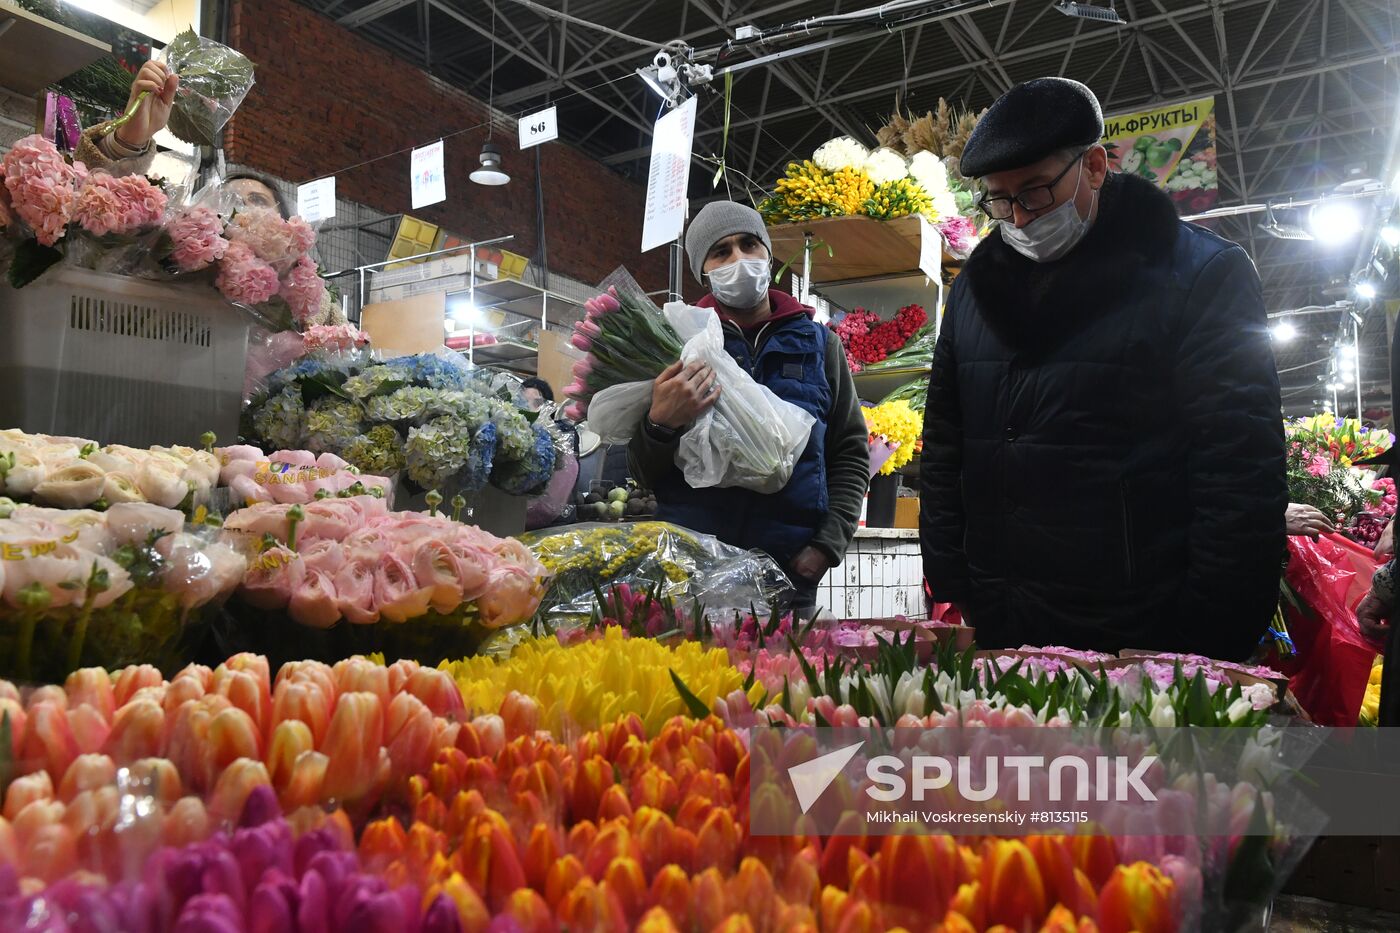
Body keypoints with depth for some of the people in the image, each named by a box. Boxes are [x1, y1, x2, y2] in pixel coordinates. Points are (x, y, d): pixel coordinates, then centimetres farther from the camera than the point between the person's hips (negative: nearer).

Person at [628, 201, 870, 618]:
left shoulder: (819, 344, 10)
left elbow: (851, 454, 11)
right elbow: (644, 473, 6)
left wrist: (828, 544, -3)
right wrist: (661, 425, -16)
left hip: (790, 573, 1)